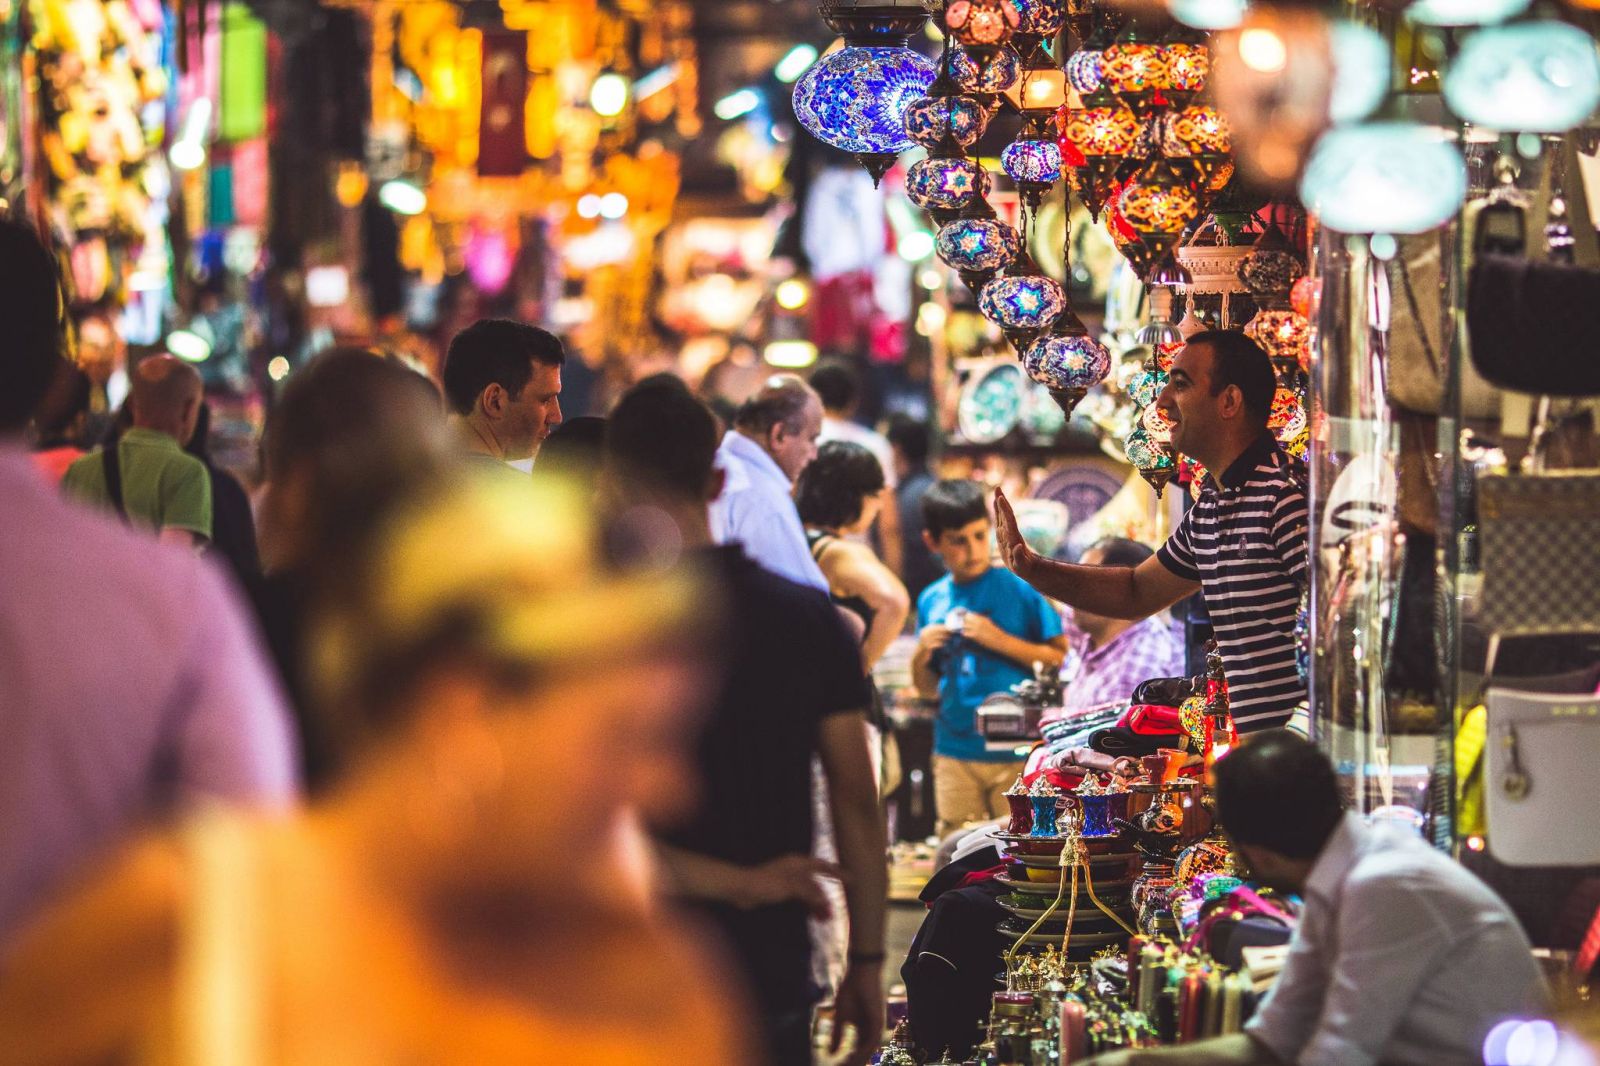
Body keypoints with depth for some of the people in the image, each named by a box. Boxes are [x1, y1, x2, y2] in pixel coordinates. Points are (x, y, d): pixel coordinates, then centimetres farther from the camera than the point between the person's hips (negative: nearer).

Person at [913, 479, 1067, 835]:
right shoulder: (932, 601, 8)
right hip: (955, 753, 4)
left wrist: (1000, 640, -14)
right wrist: (921, 654, -4)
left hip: (1017, 752, -4)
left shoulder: (1020, 587, -3)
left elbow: (1061, 660, -5)